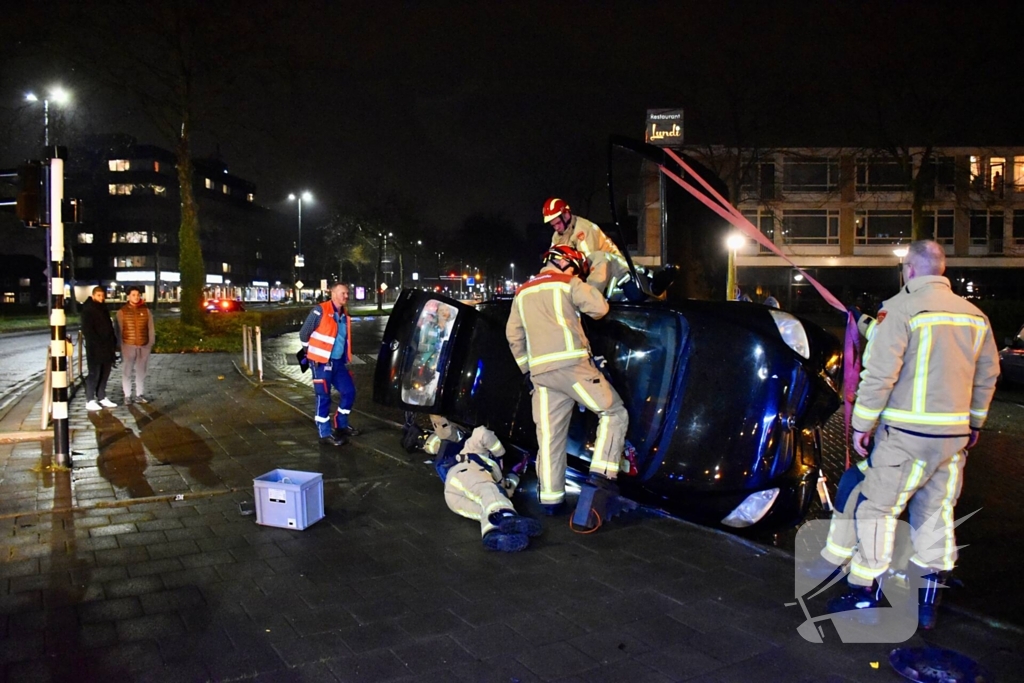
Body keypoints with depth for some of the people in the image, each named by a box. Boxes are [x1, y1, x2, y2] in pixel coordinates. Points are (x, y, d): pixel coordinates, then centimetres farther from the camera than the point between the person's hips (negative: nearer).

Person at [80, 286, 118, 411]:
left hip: (107, 349, 8)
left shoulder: (103, 310, 18)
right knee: (94, 374, -5)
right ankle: (90, 401, 0)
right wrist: (98, 343, -20)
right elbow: (87, 330, -16)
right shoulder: (88, 310, -8)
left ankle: (102, 398, 21)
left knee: (104, 374, 12)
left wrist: (113, 343, 11)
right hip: (95, 349, -8)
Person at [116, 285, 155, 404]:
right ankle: (127, 396, 10)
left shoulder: (146, 311, 5)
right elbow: (119, 330, 1)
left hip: (144, 346, 2)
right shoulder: (122, 311, 0)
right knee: (127, 372, 2)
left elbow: (151, 328, 6)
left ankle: (140, 395, 17)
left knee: (141, 371, 9)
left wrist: (151, 343, 0)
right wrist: (120, 346, -2)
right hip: (128, 345, -2)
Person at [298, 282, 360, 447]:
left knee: (349, 391, 10)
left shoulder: (344, 315, 10)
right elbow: (304, 334, -6)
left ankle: (341, 425, 26)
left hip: (338, 362, 7)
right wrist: (312, 354, 3)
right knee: (323, 397, -1)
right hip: (322, 363, -7)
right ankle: (325, 434, 7)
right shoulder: (320, 310, -11)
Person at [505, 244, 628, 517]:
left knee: (550, 435, 9)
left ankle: (550, 498, 10)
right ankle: (602, 472, -7)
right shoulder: (568, 283, 4)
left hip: (541, 371, 6)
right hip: (572, 364, -5)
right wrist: (583, 289, 17)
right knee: (613, 413, 6)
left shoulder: (522, 293, 22)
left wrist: (527, 368, 24)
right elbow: (599, 308, -3)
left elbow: (513, 334, 20)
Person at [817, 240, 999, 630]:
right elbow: (988, 375, 17)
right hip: (954, 435, 7)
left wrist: (862, 424, -9)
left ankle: (867, 595, 9)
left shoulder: (900, 309, -11)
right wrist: (974, 423, 27)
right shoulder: (975, 316, 10)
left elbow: (880, 374, -16)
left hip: (906, 433, -7)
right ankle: (929, 602, 23)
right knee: (935, 511, 15)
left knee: (875, 506, 3)